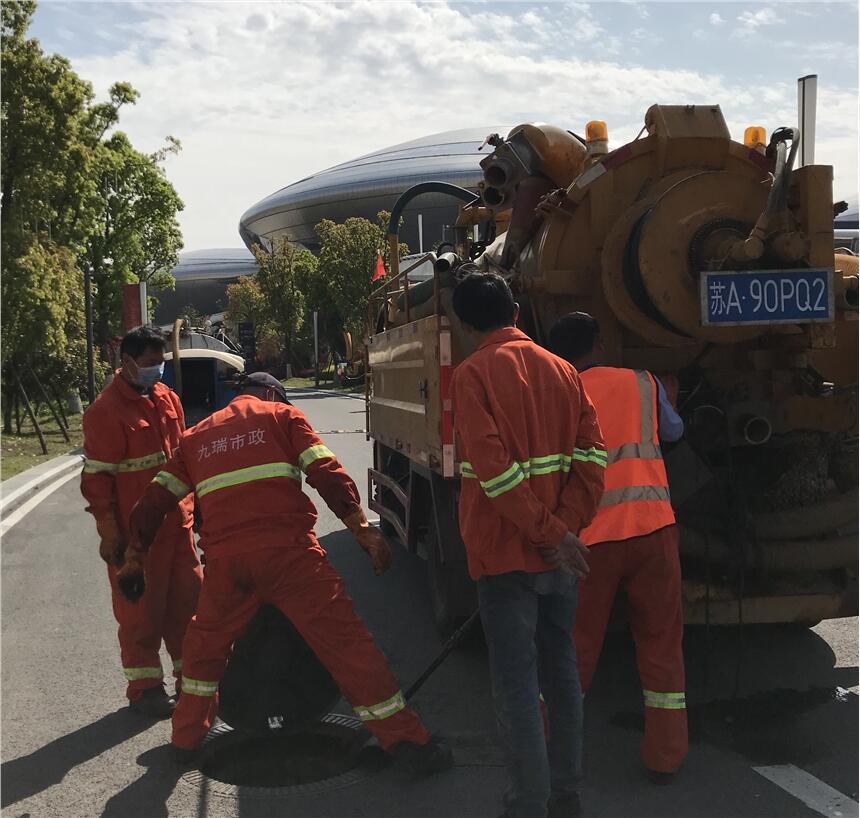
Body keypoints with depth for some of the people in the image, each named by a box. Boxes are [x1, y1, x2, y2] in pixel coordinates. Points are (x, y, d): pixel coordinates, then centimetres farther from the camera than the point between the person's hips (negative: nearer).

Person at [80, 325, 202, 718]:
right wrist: (110, 534, -14)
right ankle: (144, 688, 19)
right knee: (141, 610, 4)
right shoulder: (106, 410, -15)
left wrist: (192, 506, 18)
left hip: (175, 522, 7)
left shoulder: (166, 398, 8)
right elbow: (96, 477, -14)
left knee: (187, 599, 13)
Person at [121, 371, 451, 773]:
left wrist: (134, 558, 32)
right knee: (345, 639, 1)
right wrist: (363, 528, -2)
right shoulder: (282, 415, 14)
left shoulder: (196, 436, 25)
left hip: (225, 559, 3)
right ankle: (406, 740, 2)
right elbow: (326, 473, 1)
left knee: (205, 645, 28)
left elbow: (155, 499, 24)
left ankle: (186, 739, 36)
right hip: (288, 550, -3)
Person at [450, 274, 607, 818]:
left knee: (517, 681, 3)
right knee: (560, 668, 16)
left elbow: (493, 467, -19)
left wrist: (551, 531, -15)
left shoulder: (474, 373, -8)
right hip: (559, 554, 6)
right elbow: (591, 453, -1)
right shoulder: (561, 370, 8)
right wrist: (565, 529, -5)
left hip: (505, 552, -5)